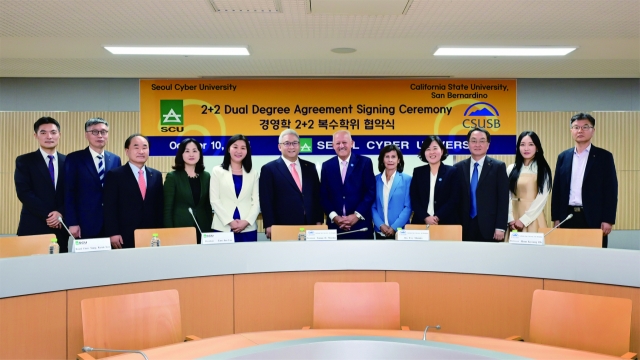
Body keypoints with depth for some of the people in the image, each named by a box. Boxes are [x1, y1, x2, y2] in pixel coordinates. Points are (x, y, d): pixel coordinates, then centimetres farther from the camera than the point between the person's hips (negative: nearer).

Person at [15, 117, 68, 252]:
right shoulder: (24, 161, 2)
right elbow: (23, 193, -7)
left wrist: (60, 213, -11)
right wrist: (47, 215, -14)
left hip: (61, 227, 2)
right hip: (33, 227, -2)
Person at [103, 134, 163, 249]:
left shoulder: (156, 175, 11)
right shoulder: (114, 175, 0)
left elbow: (159, 206, 12)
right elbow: (110, 207, -4)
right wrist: (113, 234, -12)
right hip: (125, 238, -3)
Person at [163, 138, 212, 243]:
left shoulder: (206, 177, 9)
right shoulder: (172, 177, -2)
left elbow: (208, 206, 12)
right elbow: (167, 208, -5)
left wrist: (209, 229, 7)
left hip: (202, 229, 4)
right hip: (180, 229, -3)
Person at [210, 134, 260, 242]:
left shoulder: (253, 173, 12)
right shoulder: (217, 171, 7)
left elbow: (256, 201, 6)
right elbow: (214, 200, -1)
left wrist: (246, 221, -9)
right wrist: (230, 221, -11)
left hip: (248, 228, 2)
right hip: (223, 227, -1)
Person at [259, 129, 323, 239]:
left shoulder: (310, 167, 13)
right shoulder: (269, 169, 1)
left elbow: (317, 196, 14)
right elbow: (266, 201, -3)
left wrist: (318, 221, 6)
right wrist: (269, 226, -10)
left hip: (309, 226, 4)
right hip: (282, 229, -3)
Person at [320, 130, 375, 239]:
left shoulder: (365, 163, 2)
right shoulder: (327, 166, 9)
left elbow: (371, 191, -3)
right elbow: (323, 195, 6)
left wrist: (357, 215, -11)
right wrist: (334, 216, -8)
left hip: (360, 224, -2)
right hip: (335, 225, 2)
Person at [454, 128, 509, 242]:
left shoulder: (498, 167, 1)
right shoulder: (459, 168, 7)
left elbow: (503, 199, -2)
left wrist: (500, 227, -9)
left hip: (489, 227, -2)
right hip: (465, 228, 2)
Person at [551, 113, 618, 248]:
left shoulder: (604, 156, 2)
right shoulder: (563, 157, 11)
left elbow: (611, 189, -2)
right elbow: (557, 189, 10)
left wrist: (608, 220, -9)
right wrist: (556, 218, 5)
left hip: (594, 218, -2)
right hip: (568, 217, 3)